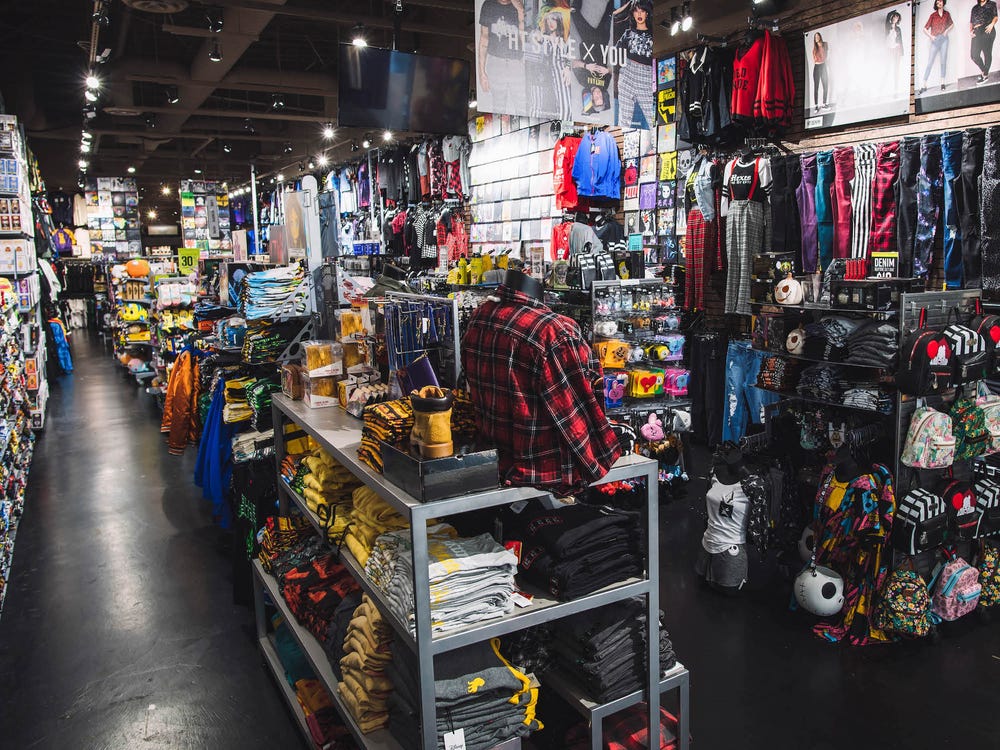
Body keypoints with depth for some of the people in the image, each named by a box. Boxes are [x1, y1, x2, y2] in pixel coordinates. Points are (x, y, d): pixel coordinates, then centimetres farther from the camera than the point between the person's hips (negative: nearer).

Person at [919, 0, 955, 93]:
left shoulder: (947, 14, 9)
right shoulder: (933, 15, 1)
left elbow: (952, 24, 23)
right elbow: (925, 29, 1)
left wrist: (947, 30, 4)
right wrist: (930, 36, -13)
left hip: (944, 39, 2)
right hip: (935, 40, -2)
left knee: (943, 60, -2)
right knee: (930, 62, -5)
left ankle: (942, 82, 2)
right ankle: (924, 85, -6)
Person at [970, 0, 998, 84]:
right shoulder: (975, 7, 22)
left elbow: (995, 16, 5)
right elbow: (971, 22, 20)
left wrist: (992, 24, -15)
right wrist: (970, 30, 0)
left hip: (987, 31, -3)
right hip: (977, 33, 3)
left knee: (987, 53, -4)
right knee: (974, 55, -6)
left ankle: (985, 75, 0)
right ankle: (984, 72, 12)